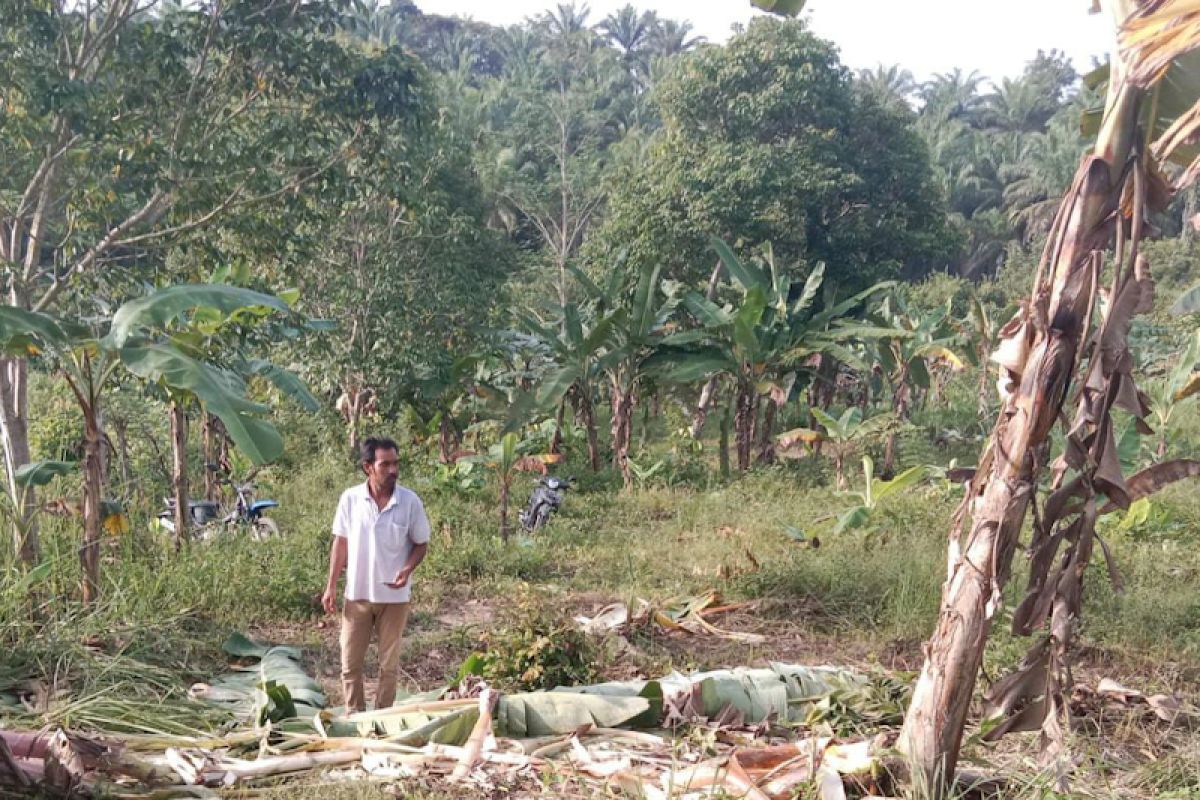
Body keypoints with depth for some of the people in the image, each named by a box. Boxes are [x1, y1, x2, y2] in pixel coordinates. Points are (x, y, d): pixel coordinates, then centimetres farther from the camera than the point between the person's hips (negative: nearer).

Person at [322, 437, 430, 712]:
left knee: (389, 664, 10)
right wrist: (331, 587, 2)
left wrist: (408, 569, -20)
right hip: (357, 594, 1)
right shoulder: (350, 499, -7)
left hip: (394, 596, -1)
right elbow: (341, 544, 3)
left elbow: (421, 544, 0)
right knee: (350, 664, 9)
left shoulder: (410, 501, -10)